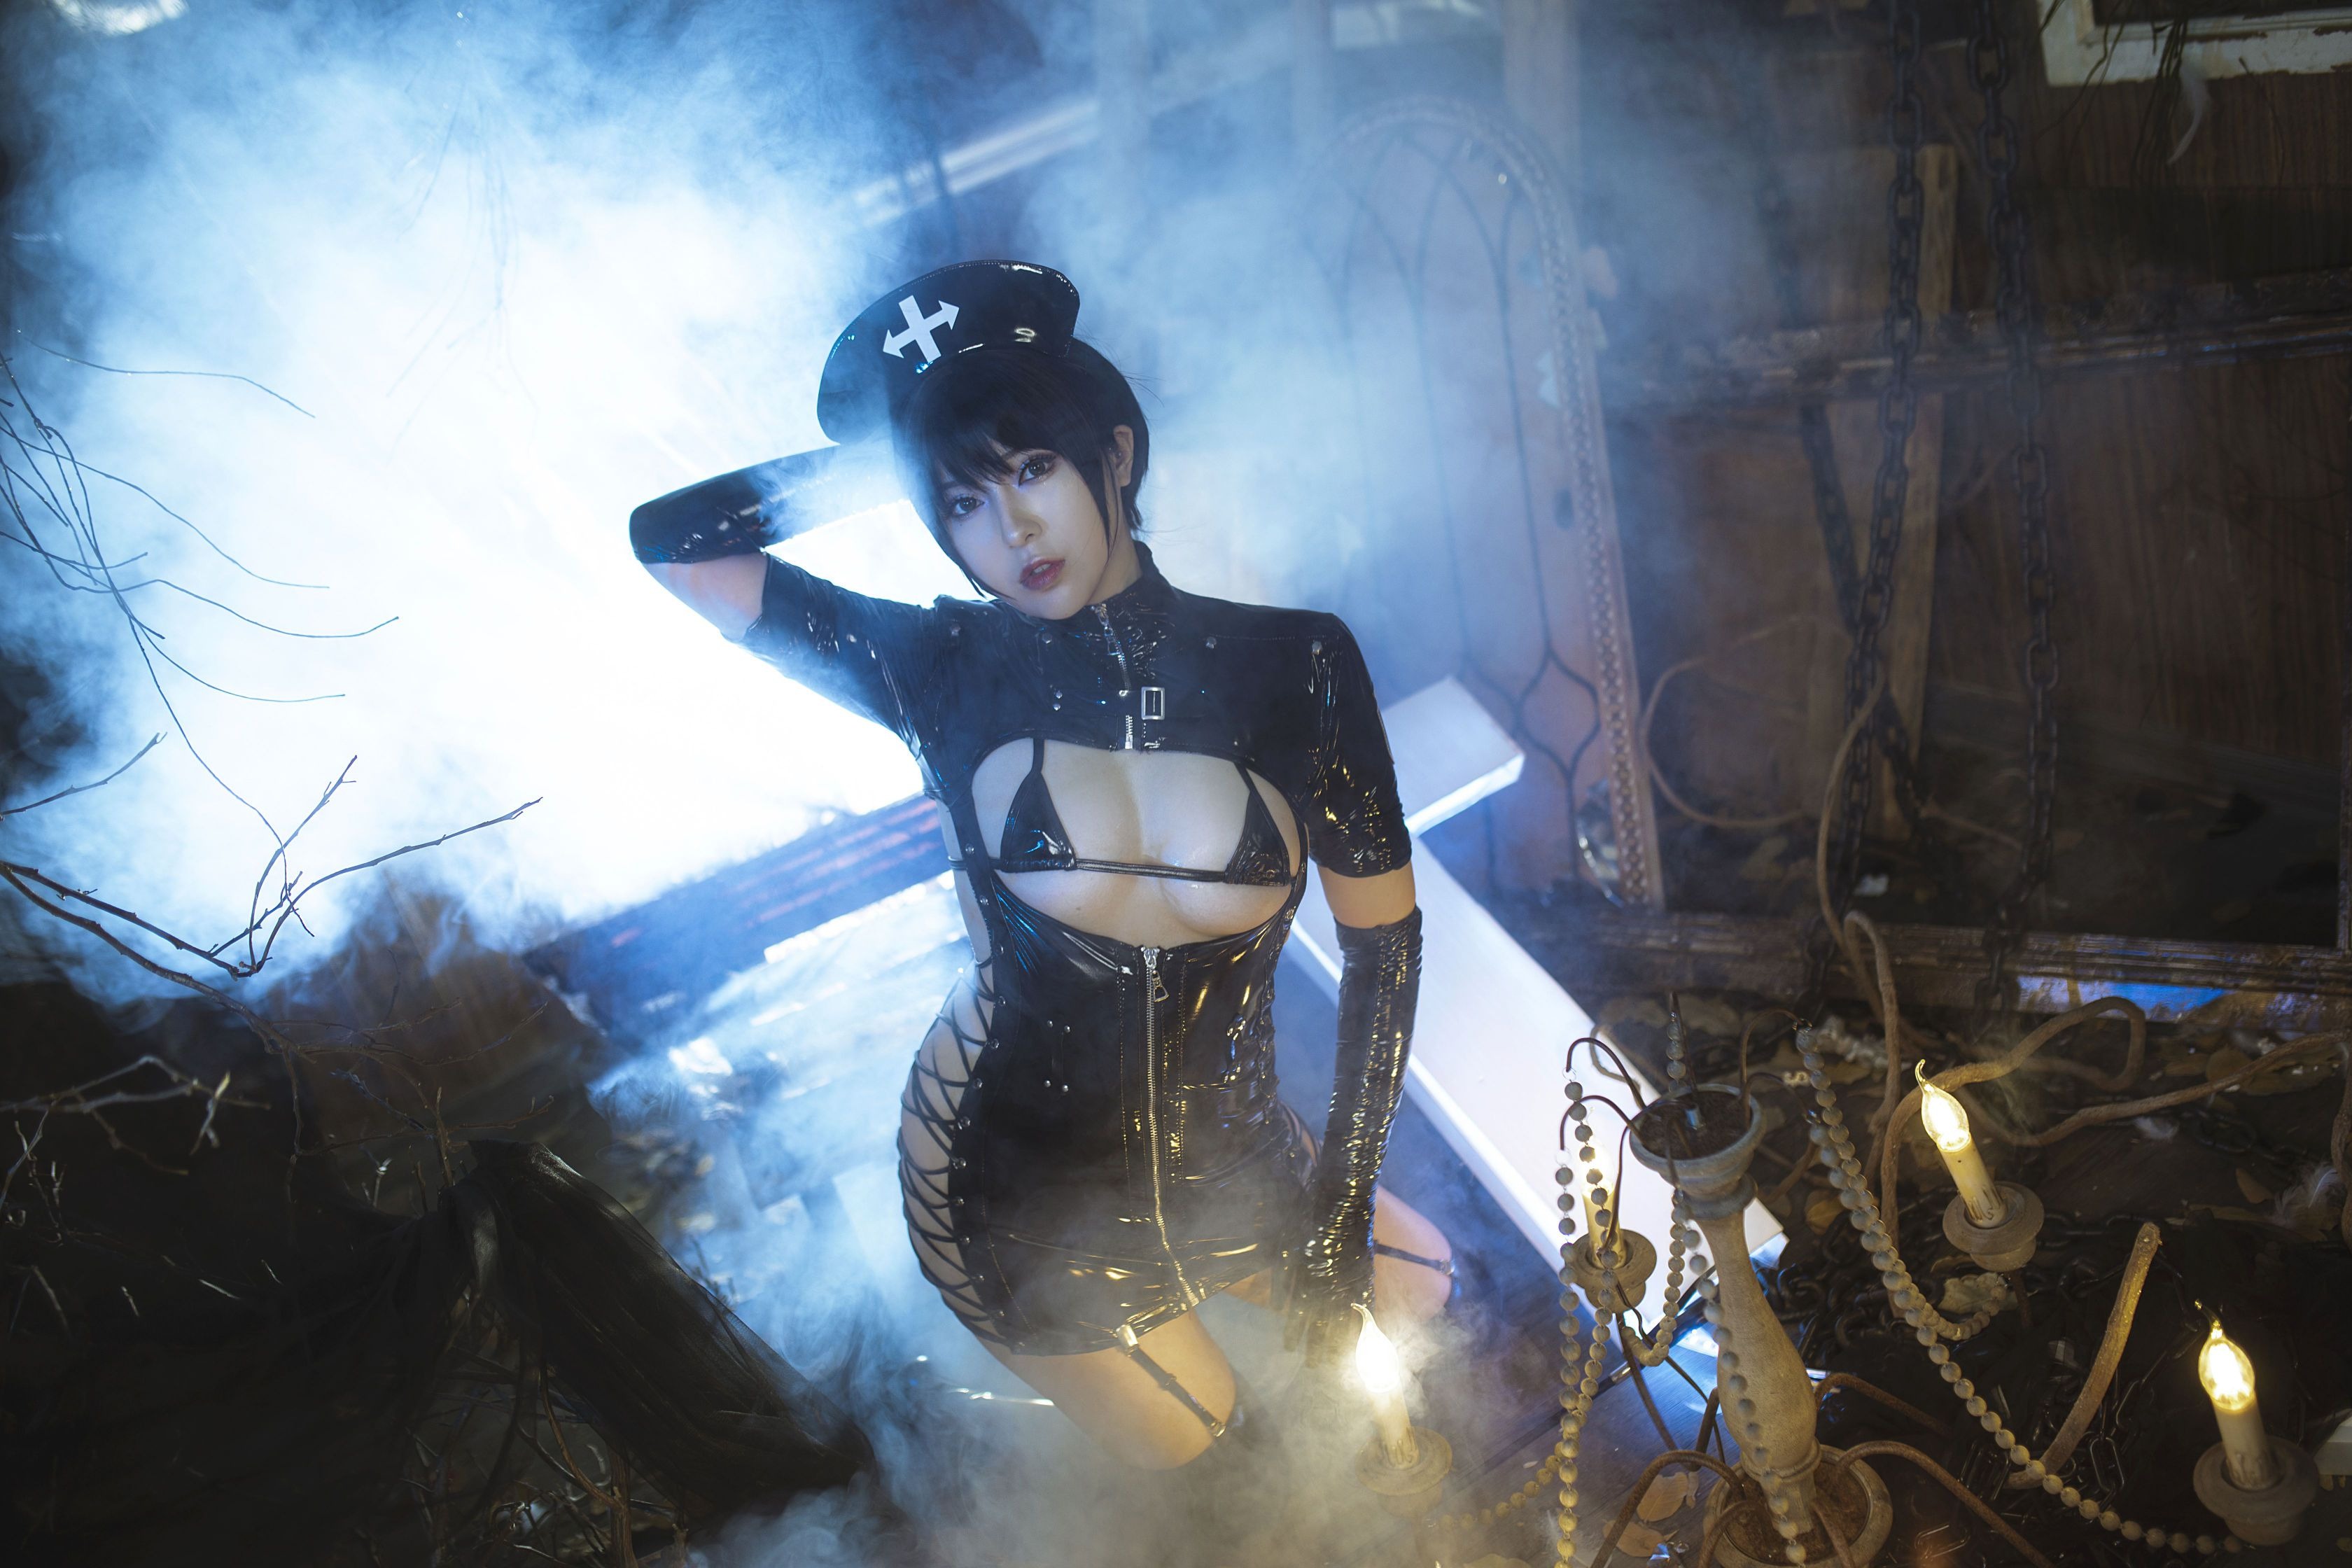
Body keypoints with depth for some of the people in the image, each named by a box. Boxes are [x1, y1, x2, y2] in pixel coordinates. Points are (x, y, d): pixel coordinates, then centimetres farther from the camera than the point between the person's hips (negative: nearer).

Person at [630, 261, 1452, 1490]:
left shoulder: (1294, 663, -12)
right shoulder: (943, 672, -12)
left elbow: (1382, 935, -5)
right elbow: (670, 542, -15)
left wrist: (1343, 1208, -4)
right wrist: (893, 460, -10)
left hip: (1219, 1165, 2)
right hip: (1016, 1198, -2)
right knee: (1200, 1463, 6)